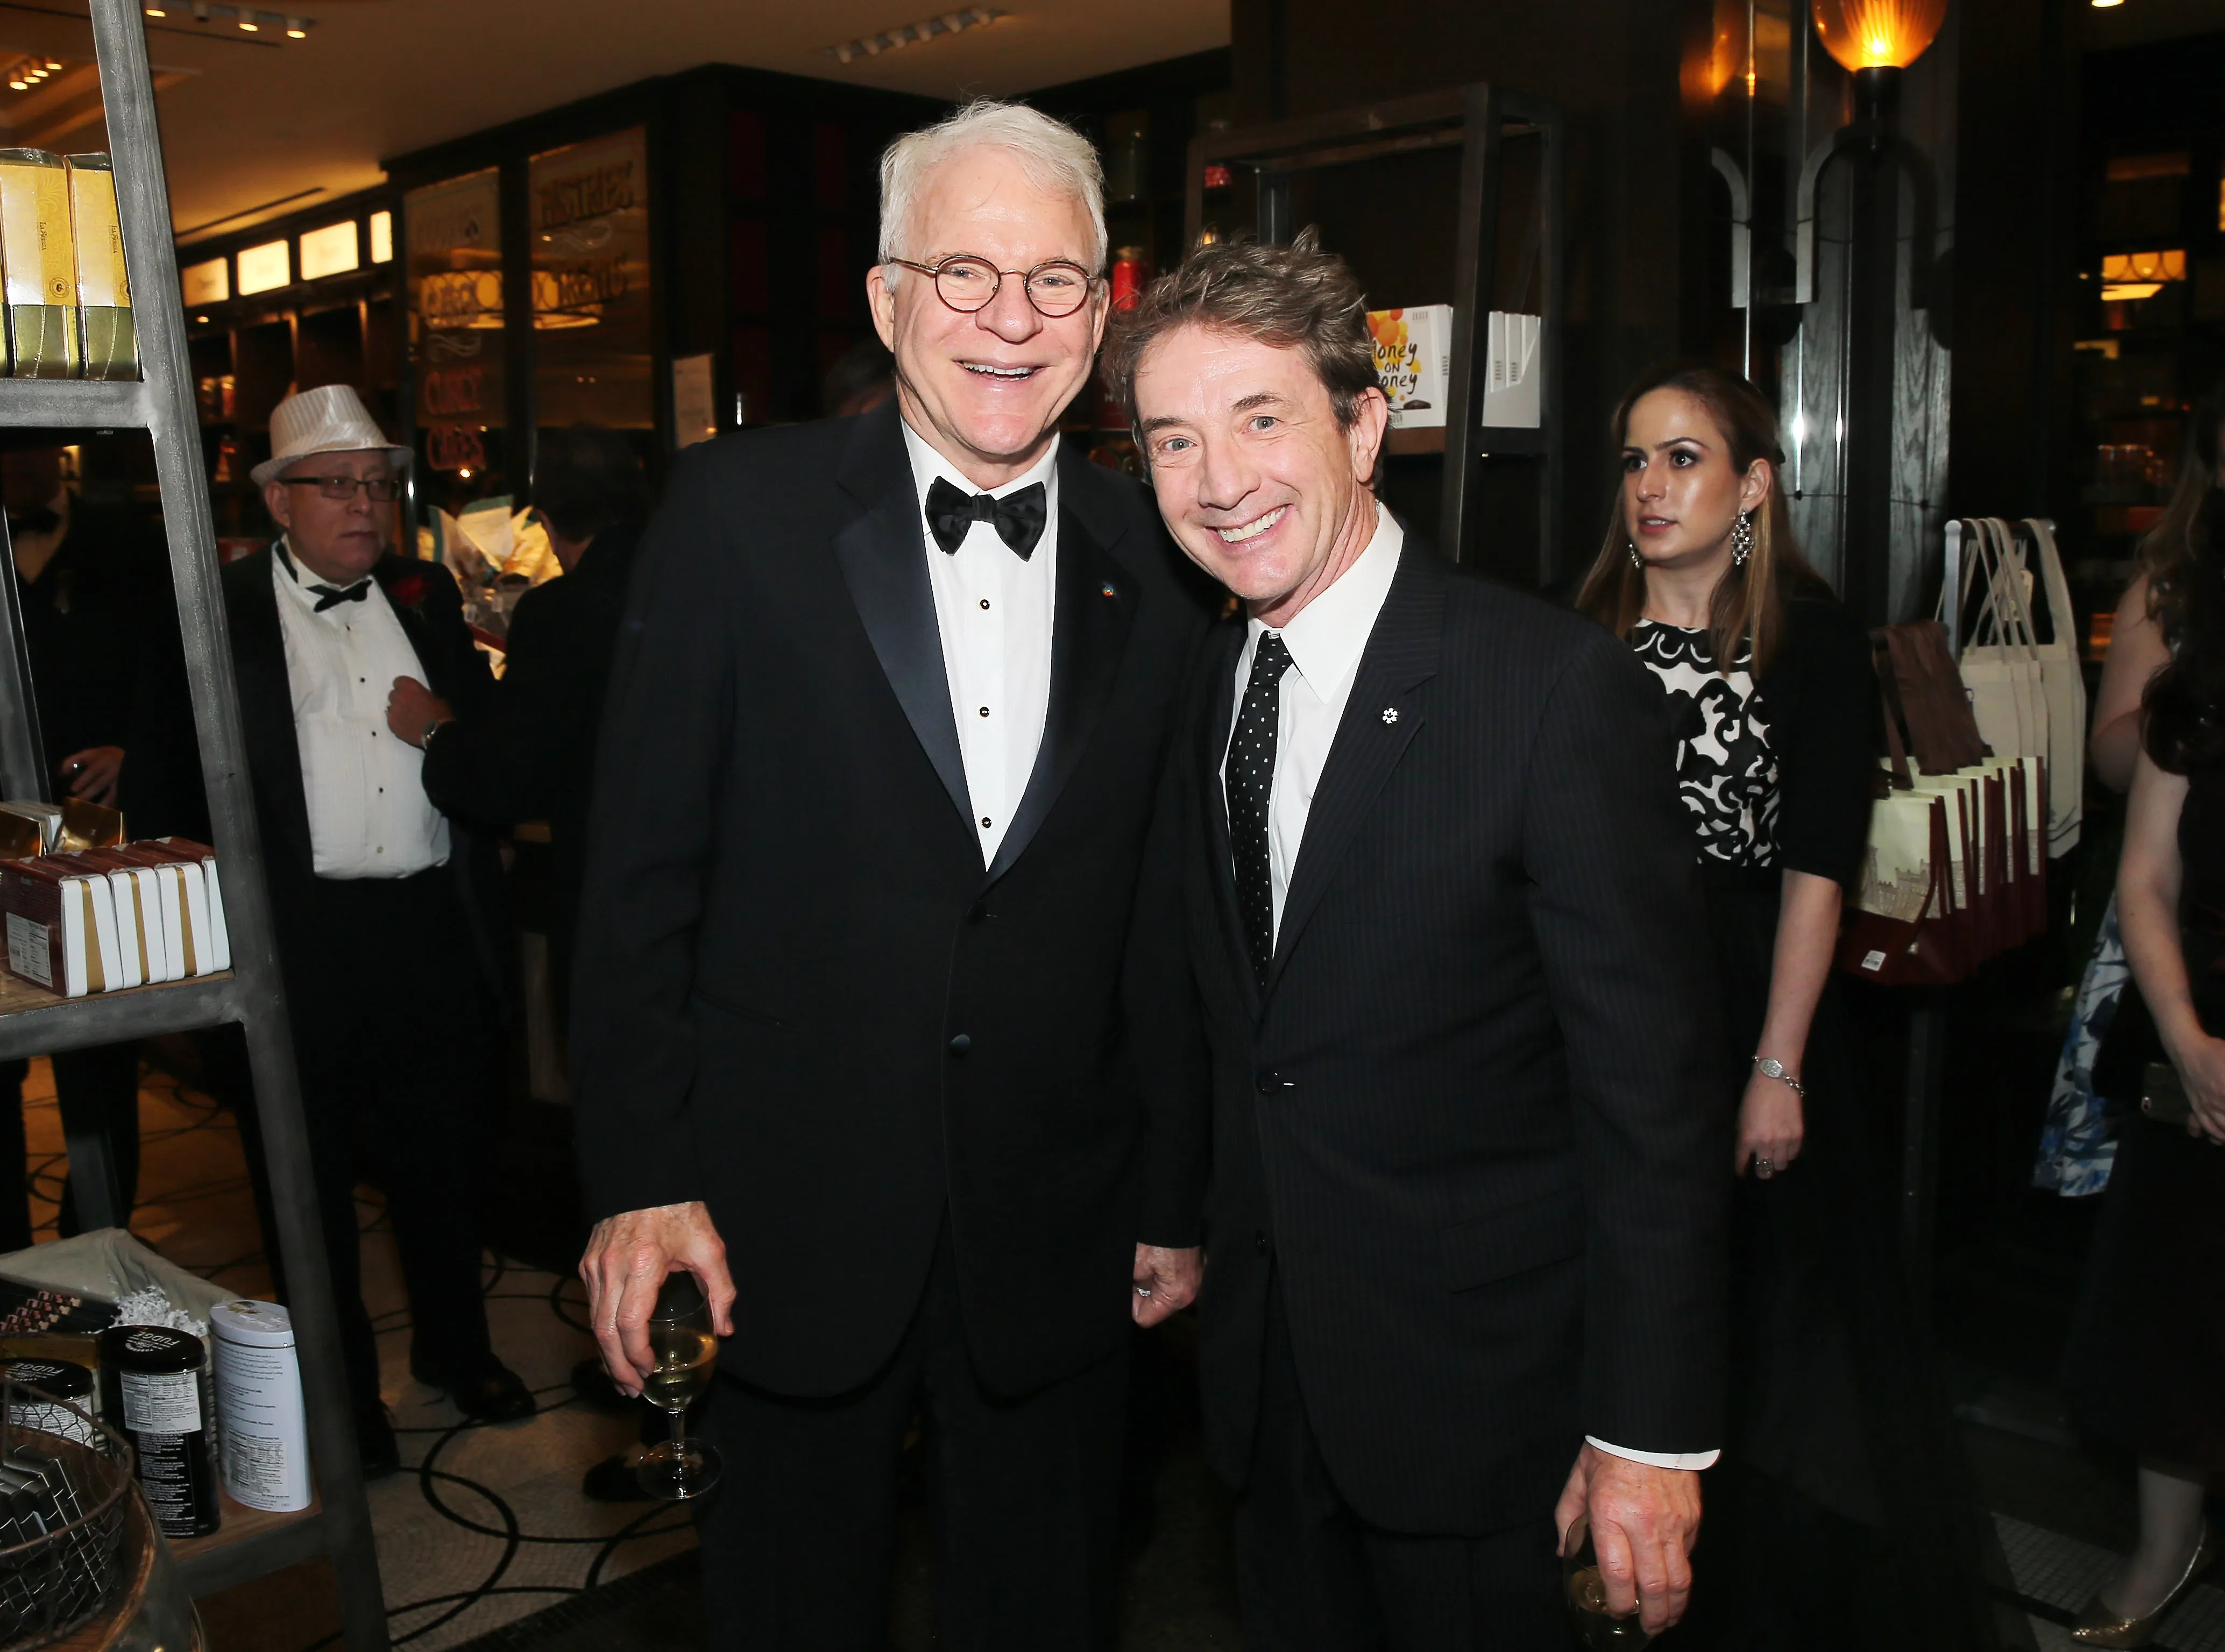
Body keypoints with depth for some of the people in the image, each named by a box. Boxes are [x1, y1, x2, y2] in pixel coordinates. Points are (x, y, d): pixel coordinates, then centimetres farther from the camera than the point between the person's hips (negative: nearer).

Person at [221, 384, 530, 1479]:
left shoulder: (426, 595, 11)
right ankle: (341, 1395, 26)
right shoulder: (219, 610, -3)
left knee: (444, 1154, 16)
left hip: (433, 925, 4)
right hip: (301, 933, -3)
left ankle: (455, 1348, 36)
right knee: (314, 1173, 9)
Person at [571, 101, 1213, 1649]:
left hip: (1055, 1236, 2)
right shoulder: (740, 514, -6)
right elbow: (640, 873, -5)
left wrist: (1174, 1198, 8)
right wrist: (642, 1181, -8)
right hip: (783, 1228, -1)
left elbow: (1166, 919, 5)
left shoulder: (1156, 565, 0)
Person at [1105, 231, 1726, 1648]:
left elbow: (1649, 1092, -18)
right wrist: (1176, 1222, 12)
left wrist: (1652, 1431, -16)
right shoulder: (1212, 691, 4)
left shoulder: (1558, 690, -19)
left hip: (1476, 1385, -6)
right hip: (1267, 1363, 6)